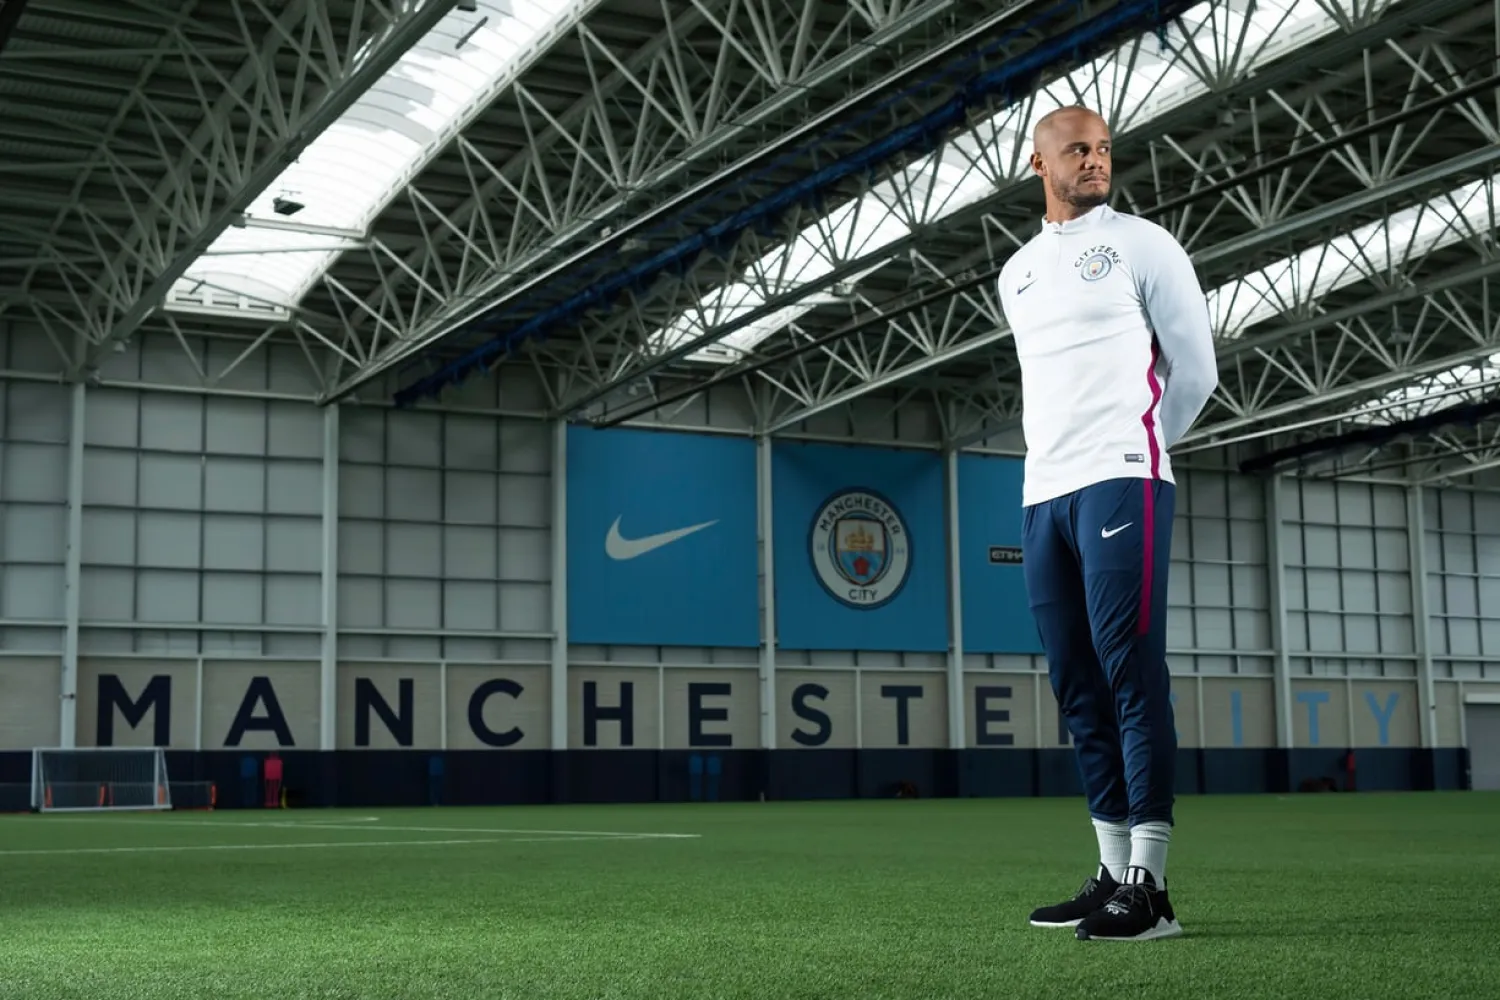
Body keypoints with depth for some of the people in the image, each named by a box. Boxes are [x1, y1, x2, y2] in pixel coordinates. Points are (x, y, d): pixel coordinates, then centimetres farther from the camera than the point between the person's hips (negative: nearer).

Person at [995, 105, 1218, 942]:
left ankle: (1148, 887, -13)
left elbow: (1196, 368, 4)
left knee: (1131, 673, -12)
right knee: (1079, 687, 5)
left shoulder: (1142, 244, 4)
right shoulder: (1017, 274, 21)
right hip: (1044, 492, 6)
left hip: (1120, 481, -6)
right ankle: (1114, 874, 10)